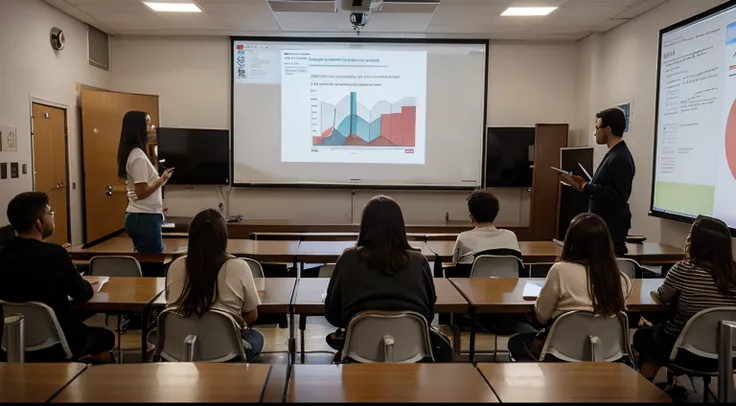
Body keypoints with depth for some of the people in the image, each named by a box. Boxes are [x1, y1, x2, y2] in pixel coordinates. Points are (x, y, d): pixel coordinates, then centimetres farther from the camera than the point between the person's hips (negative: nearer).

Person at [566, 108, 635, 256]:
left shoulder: (620, 158, -18)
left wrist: (587, 188, -19)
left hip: (612, 227, -10)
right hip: (604, 223, 10)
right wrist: (586, 185, 6)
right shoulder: (614, 154, 13)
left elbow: (618, 195, -25)